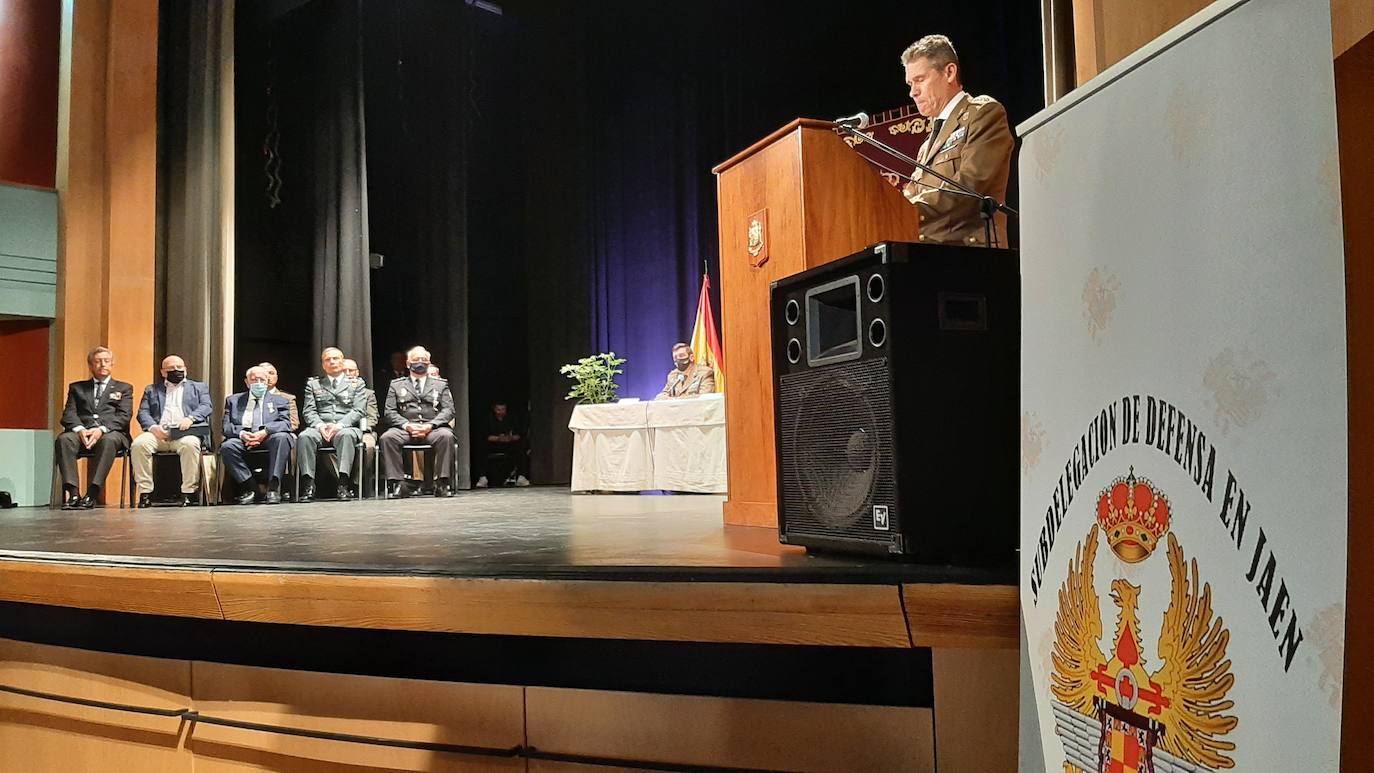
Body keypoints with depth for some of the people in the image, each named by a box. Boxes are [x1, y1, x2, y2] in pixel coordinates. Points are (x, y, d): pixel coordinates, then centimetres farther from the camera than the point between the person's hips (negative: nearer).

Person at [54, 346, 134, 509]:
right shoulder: (76, 387, 26)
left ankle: (92, 494, -41)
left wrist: (101, 429, -14)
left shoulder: (124, 388, 21)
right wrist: (79, 429, -12)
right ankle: (73, 493, -37)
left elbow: (124, 416, 5)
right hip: (81, 431, 2)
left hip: (111, 432, -2)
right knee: (63, 439, -32)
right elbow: (69, 413, 11)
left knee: (108, 440, -38)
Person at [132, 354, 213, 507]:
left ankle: (189, 492, -32)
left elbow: (206, 407, 7)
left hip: (185, 432, -2)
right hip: (158, 432, 2)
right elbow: (143, 412, 14)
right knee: (138, 444, -30)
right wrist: (153, 427, -9)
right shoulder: (152, 390, 27)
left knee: (190, 444, -36)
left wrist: (190, 418, -15)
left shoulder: (199, 387, 24)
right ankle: (145, 492, -24)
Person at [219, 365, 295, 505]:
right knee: (227, 446, -30)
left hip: (269, 438, -1)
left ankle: (273, 488, -32)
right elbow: (226, 426, 10)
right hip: (243, 439, 1)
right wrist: (241, 433, -14)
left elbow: (285, 423, 2)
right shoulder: (233, 400, 23)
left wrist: (265, 431, -17)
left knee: (282, 437, -34)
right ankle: (250, 488, -21)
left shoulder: (279, 401, 19)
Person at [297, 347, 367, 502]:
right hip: (320, 428, 2)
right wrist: (320, 425, -11)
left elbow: (359, 411, 4)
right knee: (304, 436, -32)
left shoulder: (356, 383, 17)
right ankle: (308, 484, -32)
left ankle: (343, 483, -43)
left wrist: (340, 425, -14)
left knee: (347, 435, -38)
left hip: (346, 427, -2)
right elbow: (309, 411, 11)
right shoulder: (313, 384, 22)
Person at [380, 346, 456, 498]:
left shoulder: (441, 385, 19)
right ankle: (396, 483, -26)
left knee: (446, 436, -34)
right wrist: (406, 425, -11)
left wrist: (430, 425, -11)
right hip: (404, 428, 1)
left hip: (433, 429, -1)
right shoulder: (396, 385, 19)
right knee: (387, 437, -31)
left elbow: (448, 410, 7)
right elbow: (390, 412, 9)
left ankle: (441, 483, -30)